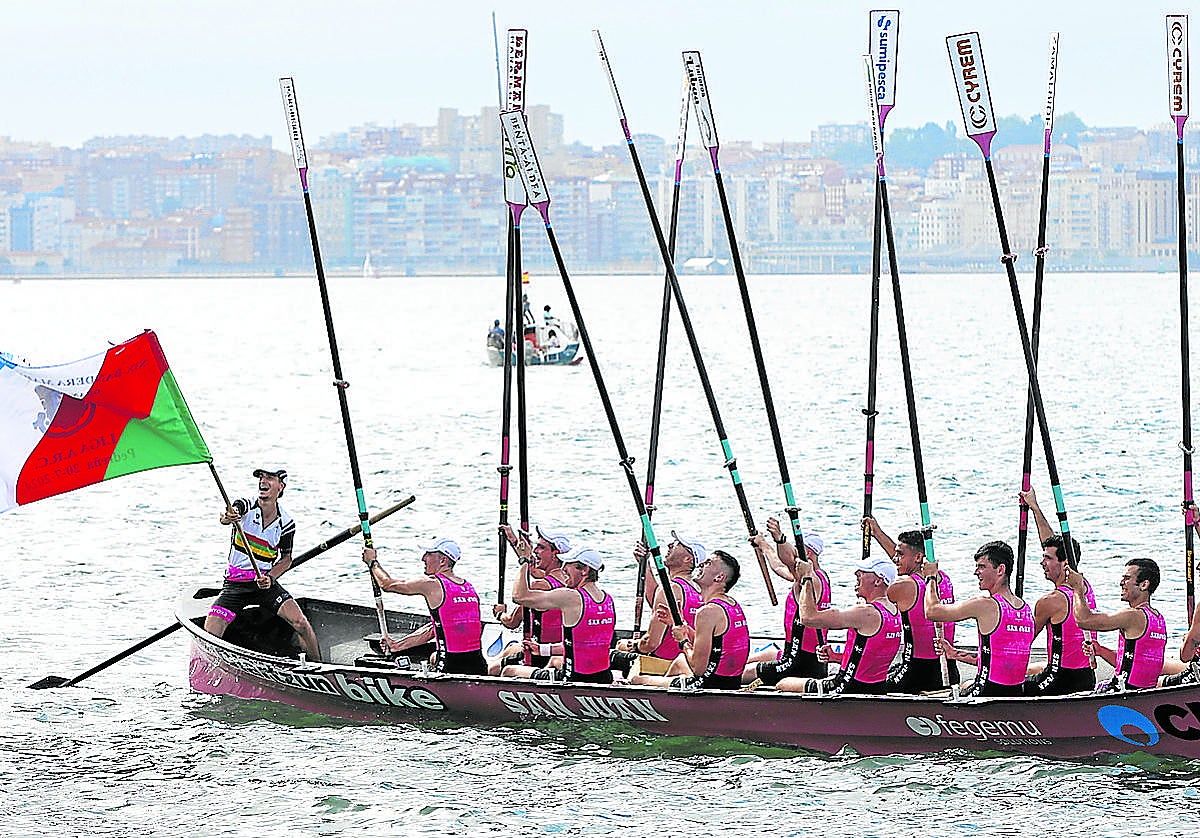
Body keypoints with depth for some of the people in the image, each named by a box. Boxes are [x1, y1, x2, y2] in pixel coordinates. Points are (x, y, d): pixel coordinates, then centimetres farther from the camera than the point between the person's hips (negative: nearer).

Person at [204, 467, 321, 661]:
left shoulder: (286, 523, -2)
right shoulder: (246, 506, -8)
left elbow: (286, 559, 10)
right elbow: (232, 513, -32)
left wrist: (270, 578, -10)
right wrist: (227, 518, -57)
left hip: (265, 582, 1)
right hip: (234, 584, -1)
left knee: (300, 623, -19)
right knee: (209, 636, -15)